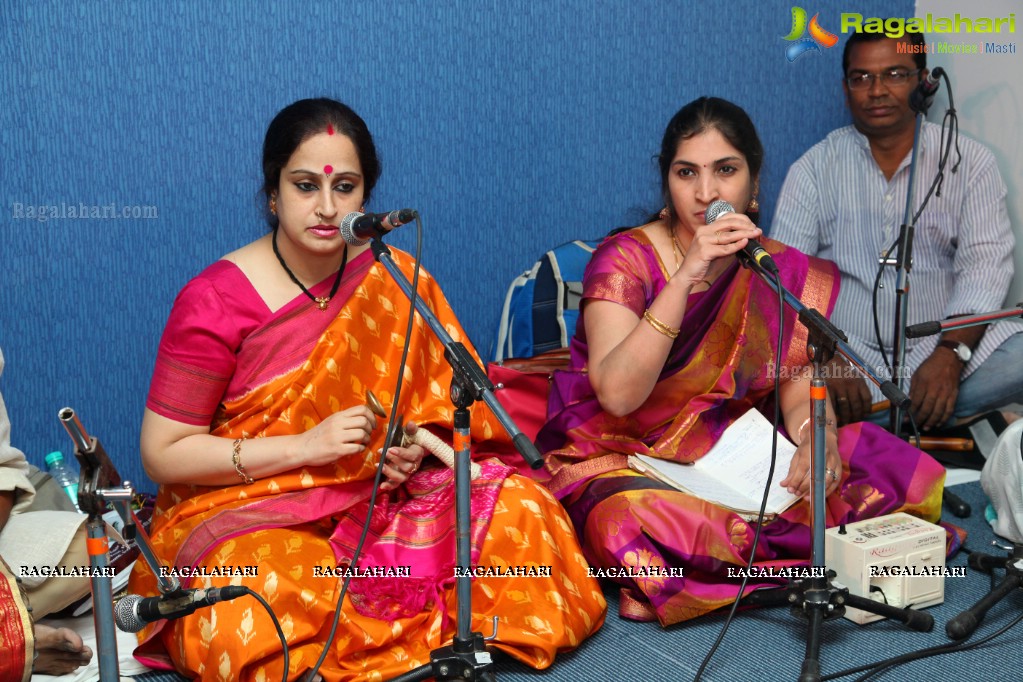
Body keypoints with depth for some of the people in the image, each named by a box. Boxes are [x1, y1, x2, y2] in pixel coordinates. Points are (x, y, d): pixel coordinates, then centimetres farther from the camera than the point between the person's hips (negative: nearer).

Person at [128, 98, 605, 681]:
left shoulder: (394, 279, 1)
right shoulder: (215, 302, -11)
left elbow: (440, 401, 12)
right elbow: (163, 453, -10)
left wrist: (414, 445, -13)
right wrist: (304, 446, -19)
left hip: (375, 496, 4)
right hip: (245, 507, -4)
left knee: (525, 512, -17)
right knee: (247, 632, -37)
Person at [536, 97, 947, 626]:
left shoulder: (786, 275, 4)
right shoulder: (625, 260, -10)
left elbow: (800, 394, 1)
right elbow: (617, 394, -25)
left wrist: (817, 439, -23)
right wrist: (686, 277, -32)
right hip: (621, 459, -4)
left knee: (903, 473, -13)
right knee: (628, 519, -39)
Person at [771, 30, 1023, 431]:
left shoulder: (969, 162, 8)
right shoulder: (814, 168, 7)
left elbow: (984, 264, -2)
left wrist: (951, 354, -21)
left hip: (948, 344, 1)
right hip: (848, 351, 0)